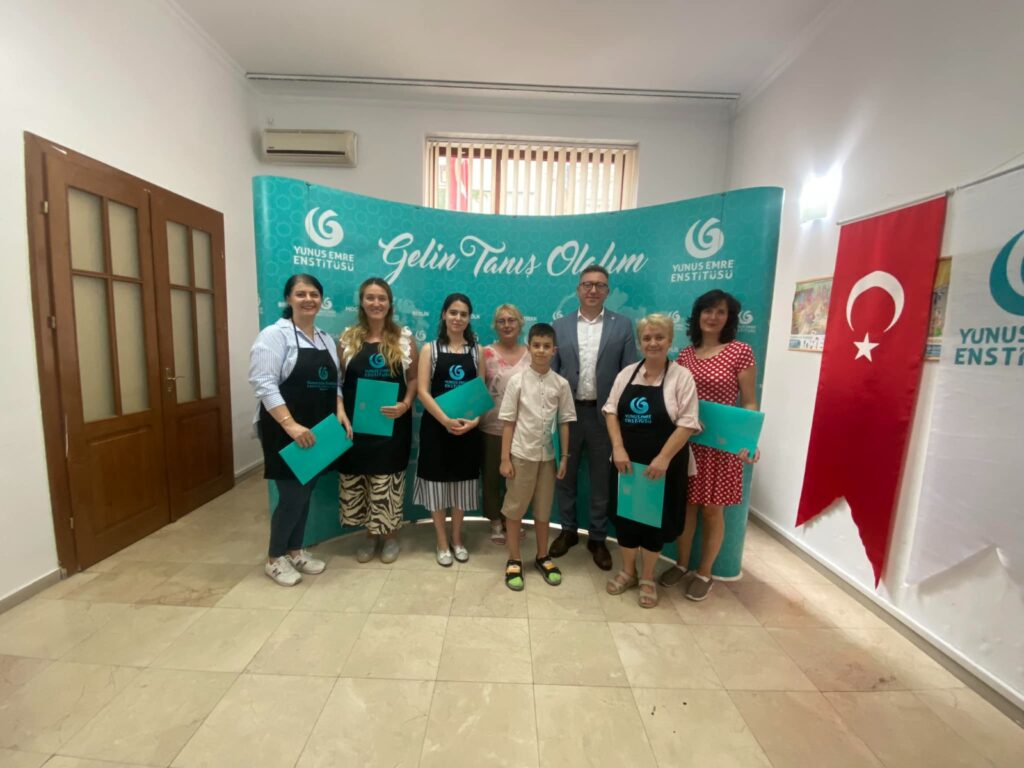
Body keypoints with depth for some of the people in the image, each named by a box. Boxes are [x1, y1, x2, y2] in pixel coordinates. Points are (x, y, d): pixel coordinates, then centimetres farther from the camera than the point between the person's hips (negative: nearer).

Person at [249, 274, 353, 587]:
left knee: (306, 493, 15)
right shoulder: (275, 334, -10)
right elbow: (263, 384, -18)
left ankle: (295, 550, 33)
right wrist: (291, 424, -26)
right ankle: (275, 558, 23)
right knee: (292, 495, 0)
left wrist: (340, 413, -1)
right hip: (285, 431, -6)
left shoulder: (326, 339, 12)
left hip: (317, 431, 6)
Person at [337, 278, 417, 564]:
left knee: (389, 480, 6)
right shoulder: (349, 337, 5)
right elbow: (339, 380, 7)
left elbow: (413, 378, 3)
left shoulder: (403, 337, 2)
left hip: (392, 421, -1)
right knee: (358, 479, 8)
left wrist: (405, 404, -13)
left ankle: (391, 537, 27)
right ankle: (371, 535, 31)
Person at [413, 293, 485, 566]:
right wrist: (446, 420, -20)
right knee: (438, 480, 7)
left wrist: (474, 420, -13)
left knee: (462, 480, 12)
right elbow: (423, 391, -9)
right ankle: (442, 542, 25)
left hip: (468, 426, 2)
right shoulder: (430, 349, -1)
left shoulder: (476, 350, 6)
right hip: (436, 425, -2)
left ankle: (457, 539, 31)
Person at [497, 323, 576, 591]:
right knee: (514, 509, 10)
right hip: (521, 454, -2)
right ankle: (514, 560, 29)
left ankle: (542, 557, 37)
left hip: (548, 455, 2)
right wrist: (505, 458, -7)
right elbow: (508, 422, -6)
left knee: (543, 509, 17)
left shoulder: (561, 384, -2)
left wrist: (564, 457, 2)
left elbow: (564, 422, 4)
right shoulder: (517, 381, -7)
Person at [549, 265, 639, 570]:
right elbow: (550, 372, 2)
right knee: (566, 475, 14)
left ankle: (598, 538, 30)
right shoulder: (560, 326, 3)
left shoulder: (622, 325, 0)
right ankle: (568, 530, 35)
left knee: (601, 479, 12)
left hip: (604, 413, -1)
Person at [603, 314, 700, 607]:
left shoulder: (681, 377, -8)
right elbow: (611, 410, 2)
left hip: (661, 463, -3)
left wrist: (663, 458, -18)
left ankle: (647, 579, 31)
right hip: (627, 460, 4)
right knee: (625, 515, 13)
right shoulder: (627, 373, 3)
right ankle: (628, 572, 35)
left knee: (654, 519, 10)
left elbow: (687, 423, -12)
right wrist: (618, 448, -10)